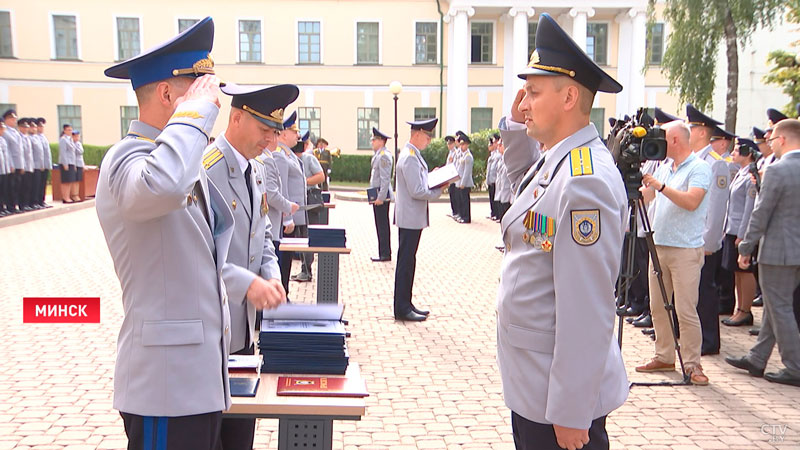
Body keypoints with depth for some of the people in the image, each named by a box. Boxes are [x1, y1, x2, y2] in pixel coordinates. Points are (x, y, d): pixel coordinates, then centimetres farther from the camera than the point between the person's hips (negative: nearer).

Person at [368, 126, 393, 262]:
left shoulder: (384, 156, -17)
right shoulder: (378, 155, 15)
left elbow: (385, 179, -21)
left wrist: (380, 197, -22)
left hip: (381, 196, -10)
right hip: (378, 195, 10)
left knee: (383, 225, -4)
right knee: (381, 225, 14)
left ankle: (385, 254, 2)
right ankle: (384, 253, 20)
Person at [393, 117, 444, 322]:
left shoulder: (411, 154, 14)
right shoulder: (410, 157, -19)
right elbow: (417, 192, -22)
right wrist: (438, 191, -10)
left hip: (411, 217, 11)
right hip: (410, 218, -11)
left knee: (407, 260, 15)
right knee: (406, 261, -3)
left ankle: (405, 304, 25)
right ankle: (402, 309, 5)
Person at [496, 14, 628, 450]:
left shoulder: (585, 181, -25)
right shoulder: (554, 161, 3)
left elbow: (587, 311, -26)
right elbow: (525, 187, 28)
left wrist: (571, 414, -20)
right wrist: (515, 129, 11)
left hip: (560, 396, -9)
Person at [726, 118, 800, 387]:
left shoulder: (777, 171, -17)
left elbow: (761, 214, -15)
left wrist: (745, 249, -7)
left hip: (777, 251, -8)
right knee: (774, 306, 15)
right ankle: (757, 359, 25)